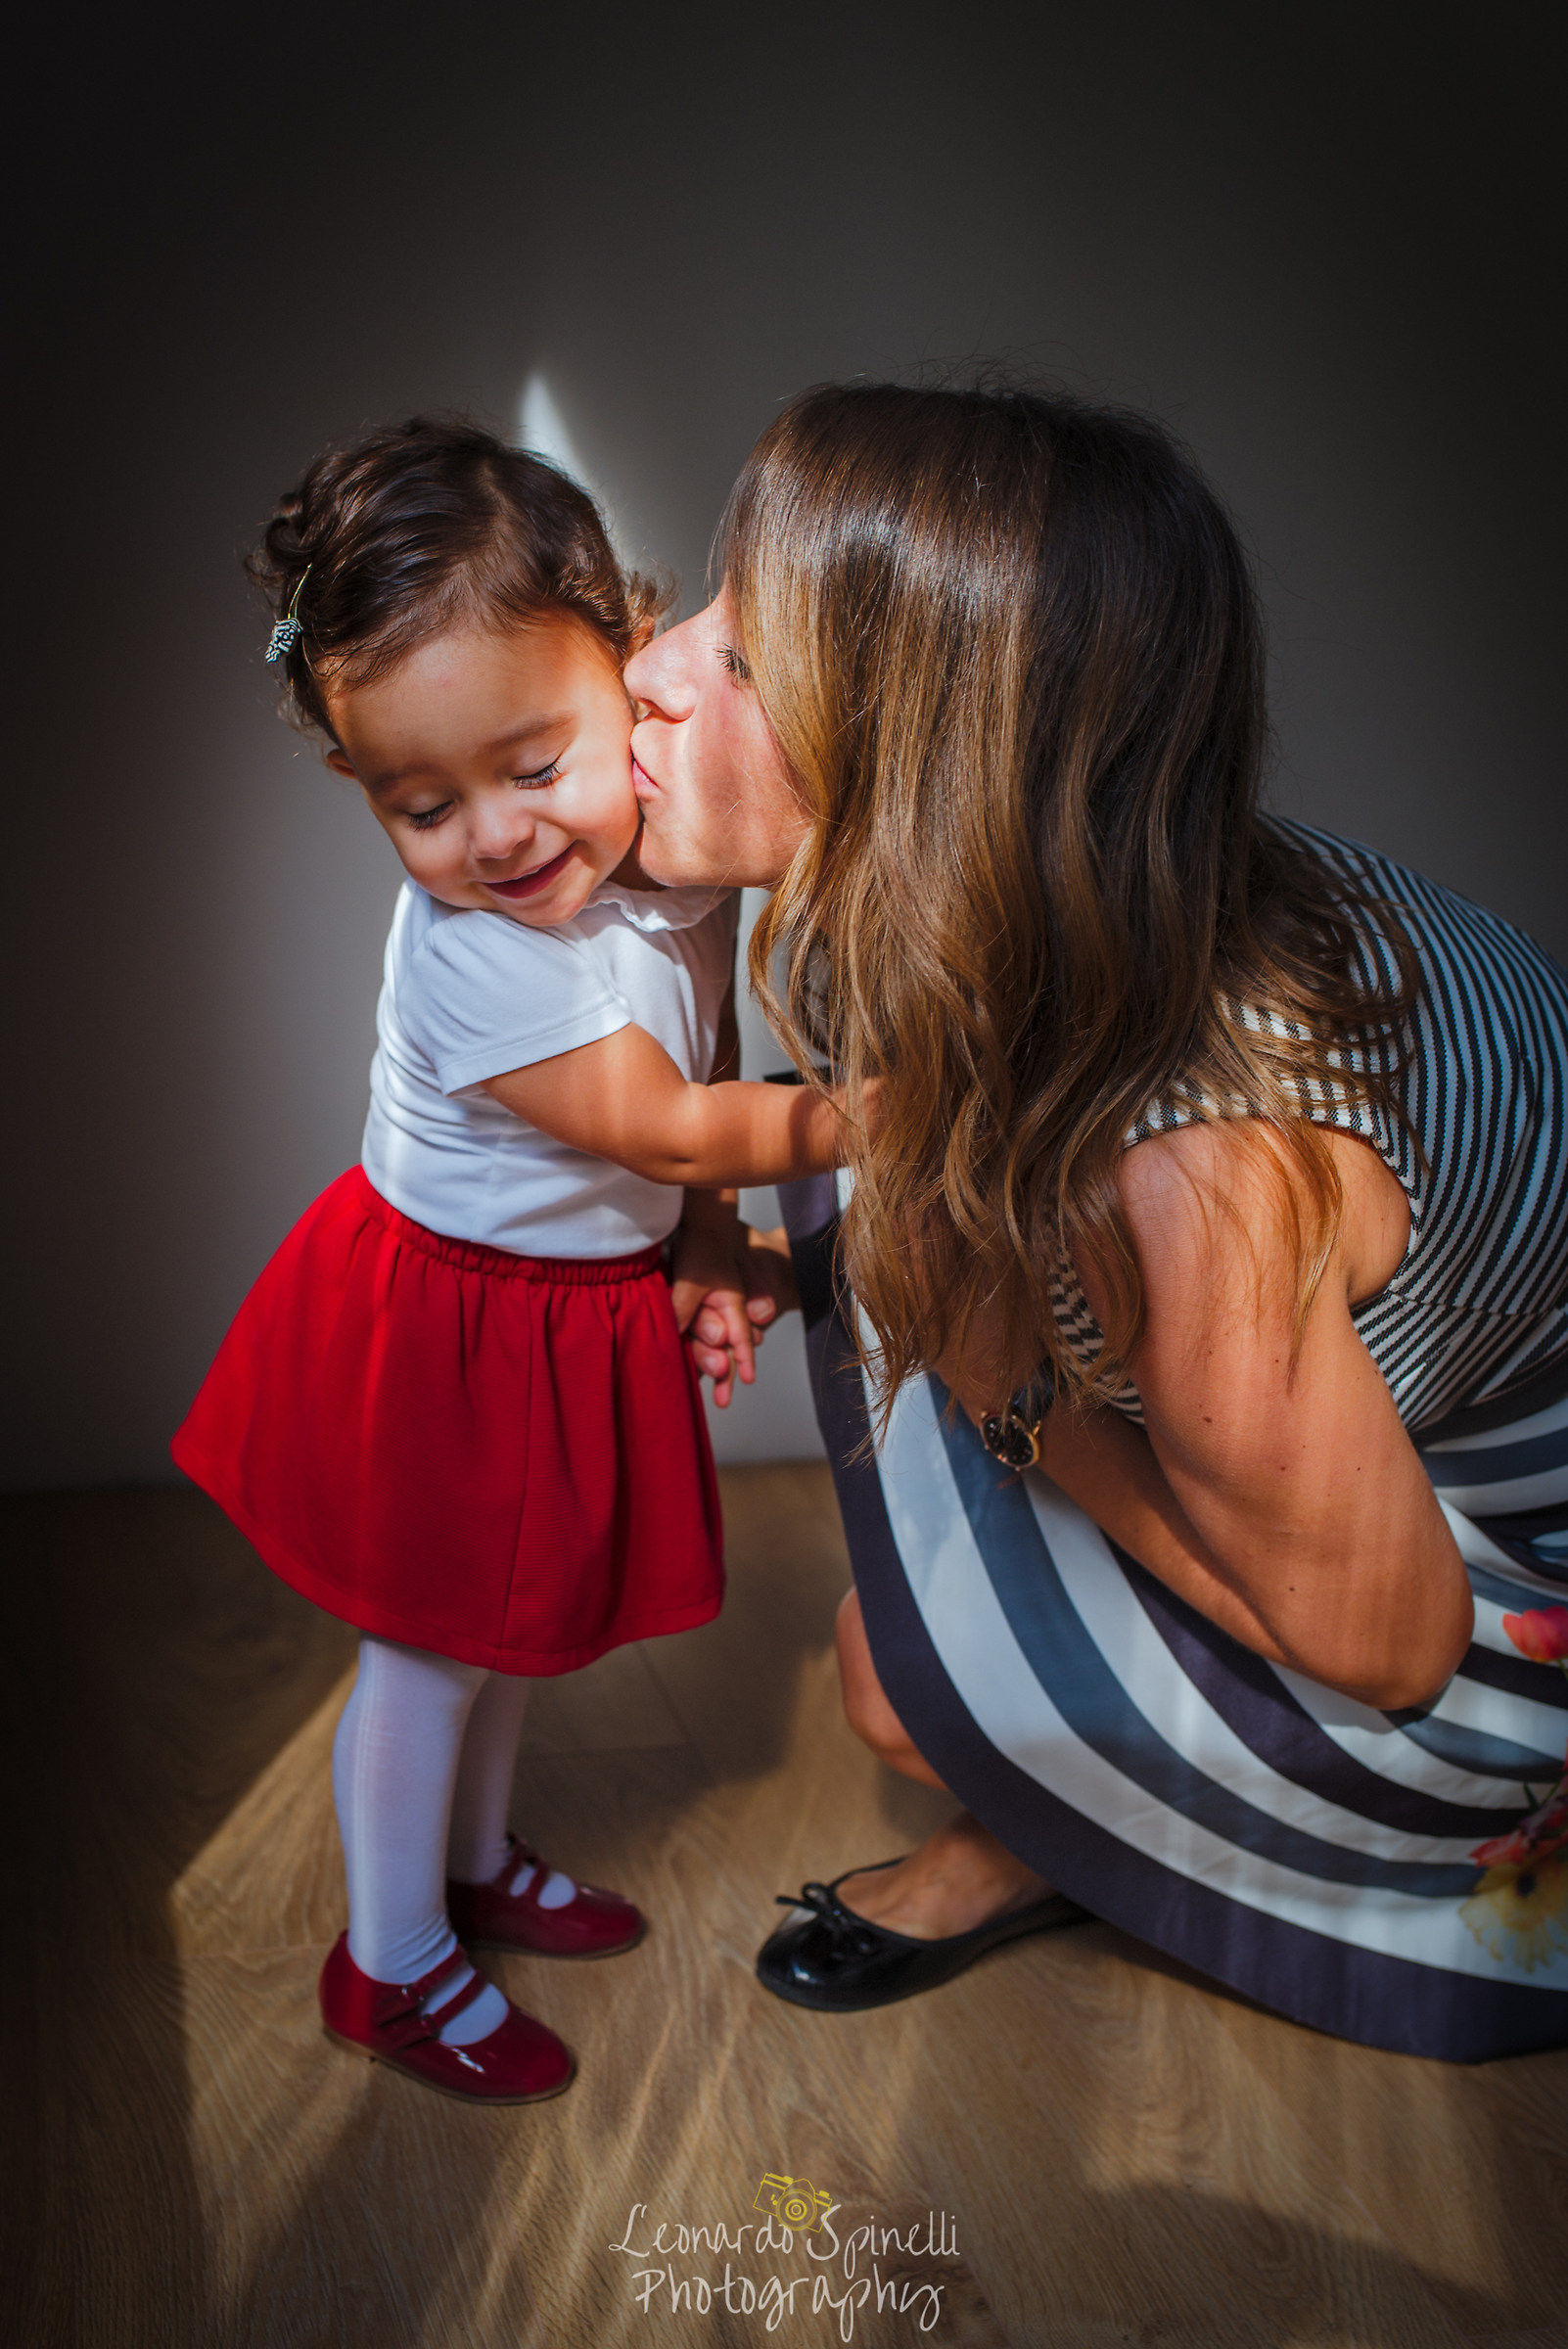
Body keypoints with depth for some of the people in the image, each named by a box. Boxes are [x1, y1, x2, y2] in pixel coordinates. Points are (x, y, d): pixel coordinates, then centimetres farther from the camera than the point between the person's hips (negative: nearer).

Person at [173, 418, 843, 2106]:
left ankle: (474, 1860, 49)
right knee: (431, 1645, 11)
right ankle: (393, 1966, 34)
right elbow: (670, 1129, -25)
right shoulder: (474, 950, -32)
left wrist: (705, 1257, -2)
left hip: (589, 1305, 7)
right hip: (452, 1325, -7)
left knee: (519, 1609, 24)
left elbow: (700, 1064, 4)